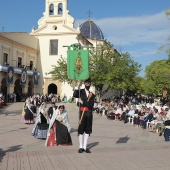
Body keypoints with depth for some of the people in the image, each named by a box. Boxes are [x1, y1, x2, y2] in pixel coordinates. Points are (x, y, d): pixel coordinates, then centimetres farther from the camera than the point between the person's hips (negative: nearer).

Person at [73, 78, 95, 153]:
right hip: (82, 112, -3)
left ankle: (85, 147, 15)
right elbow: (74, 95, -15)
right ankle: (81, 147, 7)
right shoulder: (81, 91, 5)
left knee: (88, 130, 7)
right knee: (81, 129, -3)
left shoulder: (92, 95, 10)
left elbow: (91, 105, -1)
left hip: (89, 113, 3)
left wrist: (83, 102, -13)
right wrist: (78, 86, -21)